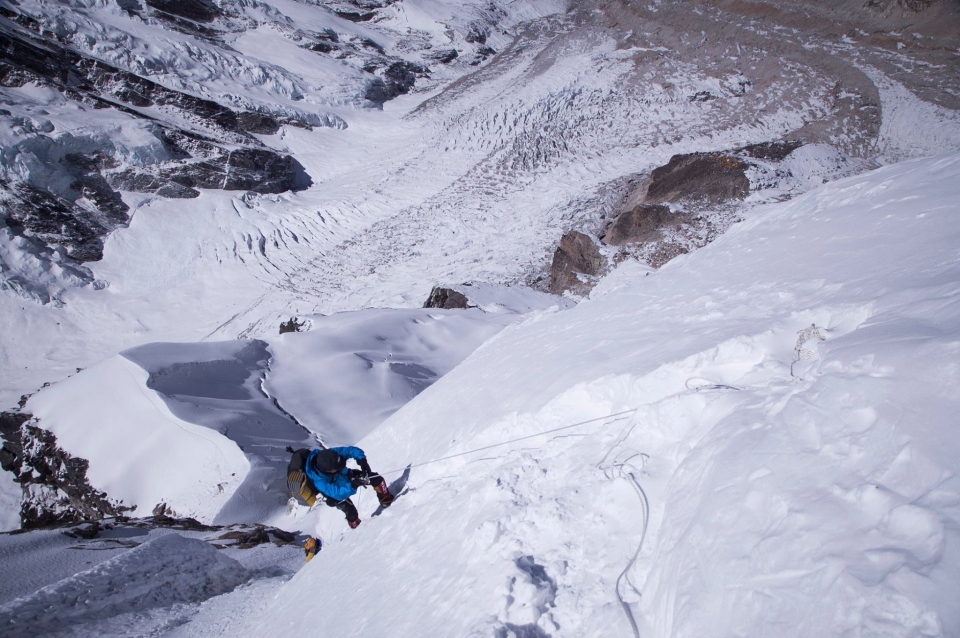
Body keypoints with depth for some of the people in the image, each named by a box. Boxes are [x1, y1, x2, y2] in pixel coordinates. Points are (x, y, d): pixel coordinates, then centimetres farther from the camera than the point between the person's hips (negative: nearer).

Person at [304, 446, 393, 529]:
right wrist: (353, 485, -57)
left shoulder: (331, 455, -38)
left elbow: (352, 450, -29)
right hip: (336, 492, -3)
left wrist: (362, 461, -45)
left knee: (377, 478, -5)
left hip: (347, 475, 4)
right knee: (350, 511, -13)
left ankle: (386, 500, 23)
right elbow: (338, 493, -43)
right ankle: (355, 524, 24)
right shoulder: (319, 481, -44)